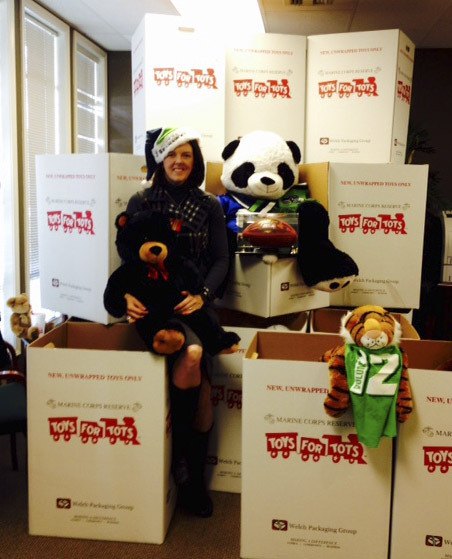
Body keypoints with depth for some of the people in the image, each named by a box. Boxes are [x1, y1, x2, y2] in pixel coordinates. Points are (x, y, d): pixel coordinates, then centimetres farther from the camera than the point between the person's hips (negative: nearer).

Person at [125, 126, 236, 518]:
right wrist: (128, 293, -17)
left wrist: (202, 295, -13)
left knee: (201, 389, -17)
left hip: (195, 303, 2)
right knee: (192, 354, -30)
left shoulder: (210, 206, 11)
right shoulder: (141, 203, 8)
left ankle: (194, 479, 7)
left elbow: (221, 260, 5)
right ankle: (181, 453, -5)